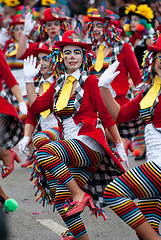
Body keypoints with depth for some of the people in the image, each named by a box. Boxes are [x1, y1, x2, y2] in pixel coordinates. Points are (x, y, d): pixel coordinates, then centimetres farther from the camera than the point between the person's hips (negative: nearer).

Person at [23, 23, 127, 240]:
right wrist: (29, 80, 11)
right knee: (61, 202, -4)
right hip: (69, 145, 7)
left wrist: (120, 145, -2)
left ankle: (80, 195, -23)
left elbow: (106, 115, -2)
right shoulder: (58, 85, 18)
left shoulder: (90, 82, -1)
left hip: (89, 143, -7)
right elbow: (35, 107, 14)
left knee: (45, 153, -31)